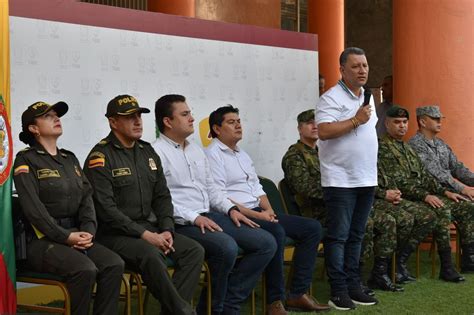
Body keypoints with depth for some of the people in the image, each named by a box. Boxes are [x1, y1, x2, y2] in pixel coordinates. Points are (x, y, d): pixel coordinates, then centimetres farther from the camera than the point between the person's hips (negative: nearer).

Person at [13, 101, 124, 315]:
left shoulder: (70, 158, 20)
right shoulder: (26, 160, -2)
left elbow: (86, 197, 11)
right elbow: (33, 207, -12)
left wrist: (89, 230, -7)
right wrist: (65, 236, -18)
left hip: (76, 234, 6)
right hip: (42, 239, -6)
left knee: (114, 264, -20)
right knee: (85, 270, -31)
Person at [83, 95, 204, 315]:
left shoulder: (148, 152, 14)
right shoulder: (101, 157, -9)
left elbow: (162, 196, 15)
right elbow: (105, 208, -17)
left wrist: (167, 230, -2)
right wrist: (144, 235, -20)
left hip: (149, 227, 7)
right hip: (115, 233, -7)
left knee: (194, 250, -12)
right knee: (151, 255, -34)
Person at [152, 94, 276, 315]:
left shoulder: (196, 150, 20)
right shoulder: (156, 152, -7)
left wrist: (231, 209, 7)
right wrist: (194, 218, -21)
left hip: (209, 216, 9)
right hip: (181, 224, -9)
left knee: (266, 243, -4)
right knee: (227, 247, -34)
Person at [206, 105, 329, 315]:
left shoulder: (242, 155, 23)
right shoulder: (212, 155, -6)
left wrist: (268, 209, 1)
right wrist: (256, 215, -19)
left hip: (258, 212, 10)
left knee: (312, 228, -1)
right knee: (276, 232, -36)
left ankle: (298, 293, -4)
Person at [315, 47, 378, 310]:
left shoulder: (368, 97, 16)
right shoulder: (332, 98, -10)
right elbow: (324, 131, -23)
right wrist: (355, 120, -19)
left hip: (366, 180, 8)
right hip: (341, 180, -8)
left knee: (356, 236, 11)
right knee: (338, 236, -4)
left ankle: (353, 286, 17)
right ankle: (338, 291, 0)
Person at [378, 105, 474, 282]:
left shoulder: (407, 148, 23)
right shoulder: (382, 148, -7)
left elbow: (424, 176, 20)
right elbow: (393, 182, -17)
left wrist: (444, 192, 5)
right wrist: (424, 196, -20)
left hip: (424, 196, 9)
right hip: (405, 199, -9)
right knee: (442, 212, -31)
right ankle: (447, 267, -22)